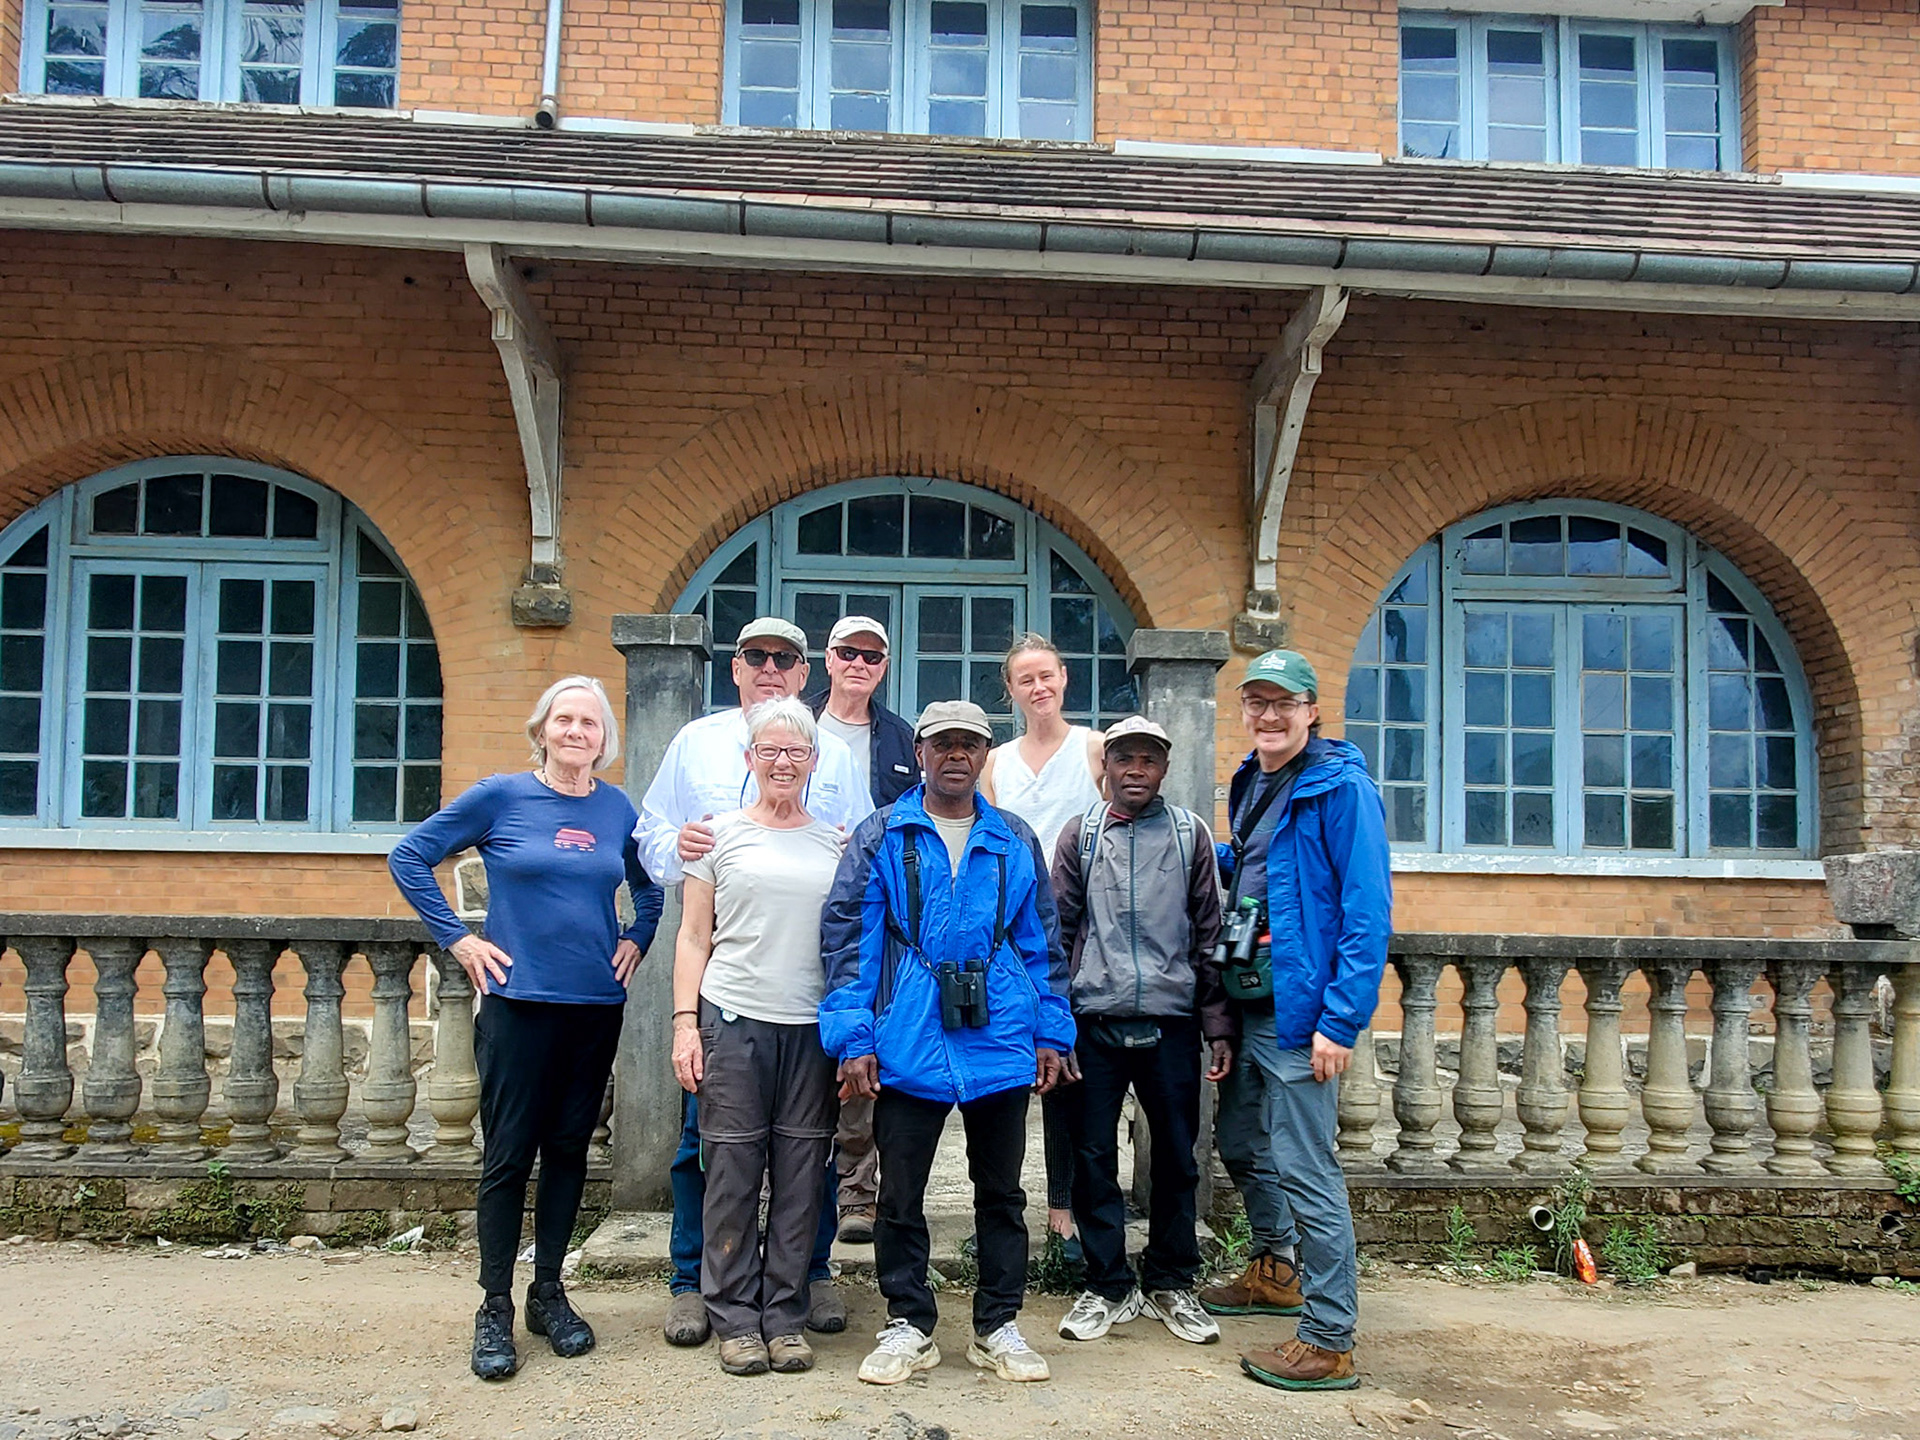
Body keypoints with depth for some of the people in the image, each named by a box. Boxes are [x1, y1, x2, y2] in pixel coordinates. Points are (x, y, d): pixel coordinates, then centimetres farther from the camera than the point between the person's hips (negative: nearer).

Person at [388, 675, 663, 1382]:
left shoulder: (617, 807, 7)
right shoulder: (502, 796, -4)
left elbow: (648, 886, 24)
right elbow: (409, 857, 0)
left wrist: (635, 940, 9)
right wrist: (457, 940, -4)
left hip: (597, 1005, 4)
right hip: (519, 1001, -3)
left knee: (569, 1150, 11)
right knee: (508, 1155, 0)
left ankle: (549, 1293, 23)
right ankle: (495, 1310, 10)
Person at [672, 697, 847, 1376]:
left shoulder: (837, 843, 12)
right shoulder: (720, 836, 7)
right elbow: (693, 938, 7)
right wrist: (685, 1022, -3)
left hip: (814, 1026, 2)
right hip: (733, 1021, -2)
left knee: (800, 1174, 3)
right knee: (733, 1171, 1)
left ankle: (785, 1314, 15)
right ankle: (736, 1319, 12)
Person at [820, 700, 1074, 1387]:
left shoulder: (1015, 840, 9)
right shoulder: (880, 836, 2)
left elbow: (1041, 941, 13)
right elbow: (848, 937, -2)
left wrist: (1051, 1033, 8)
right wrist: (853, 1039, -9)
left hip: (1001, 1041, 2)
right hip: (909, 1042, -2)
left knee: (1001, 1191, 11)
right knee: (900, 1193, 6)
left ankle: (998, 1326, 24)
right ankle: (908, 1325, 21)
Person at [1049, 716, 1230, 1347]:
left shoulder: (1190, 834, 6)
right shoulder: (1080, 836, 6)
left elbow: (1209, 934, 7)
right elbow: (1058, 932, 7)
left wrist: (1218, 1025, 3)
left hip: (1171, 1019, 0)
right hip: (1095, 1020, 0)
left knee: (1176, 1158, 8)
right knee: (1093, 1156, 5)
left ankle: (1171, 1284, 23)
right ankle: (1108, 1287, 18)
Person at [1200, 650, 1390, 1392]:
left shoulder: (1340, 788, -13)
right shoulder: (1250, 784, 12)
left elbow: (1368, 911, -17)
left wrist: (1341, 1019, -20)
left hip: (1300, 1007, -9)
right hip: (1247, 998, 9)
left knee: (1304, 1167, -4)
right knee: (1238, 1139, 21)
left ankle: (1328, 1341, 7)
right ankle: (1276, 1270, 43)